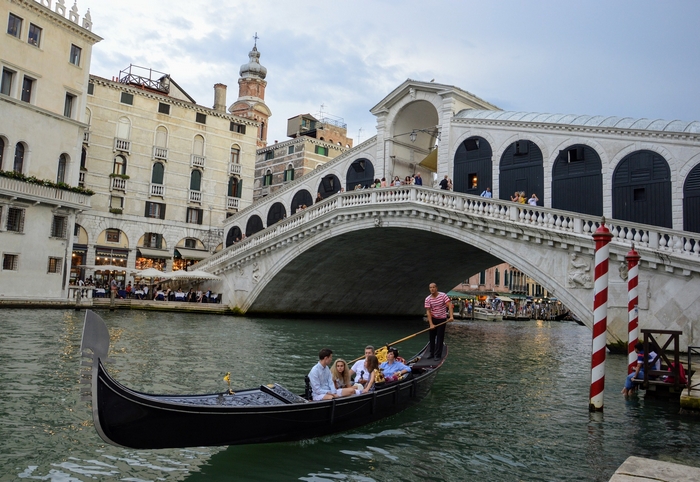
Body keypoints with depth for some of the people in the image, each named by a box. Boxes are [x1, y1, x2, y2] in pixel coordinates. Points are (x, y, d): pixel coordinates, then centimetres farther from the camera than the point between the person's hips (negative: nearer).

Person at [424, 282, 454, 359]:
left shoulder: (443, 295, -13)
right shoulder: (427, 299, -8)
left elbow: (450, 305, -20)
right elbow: (428, 312, -11)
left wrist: (451, 316, -33)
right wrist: (431, 324, -18)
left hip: (442, 319, -2)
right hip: (432, 319, 3)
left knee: (440, 338, -1)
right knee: (432, 337, 9)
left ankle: (438, 355, 6)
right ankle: (432, 353, 24)